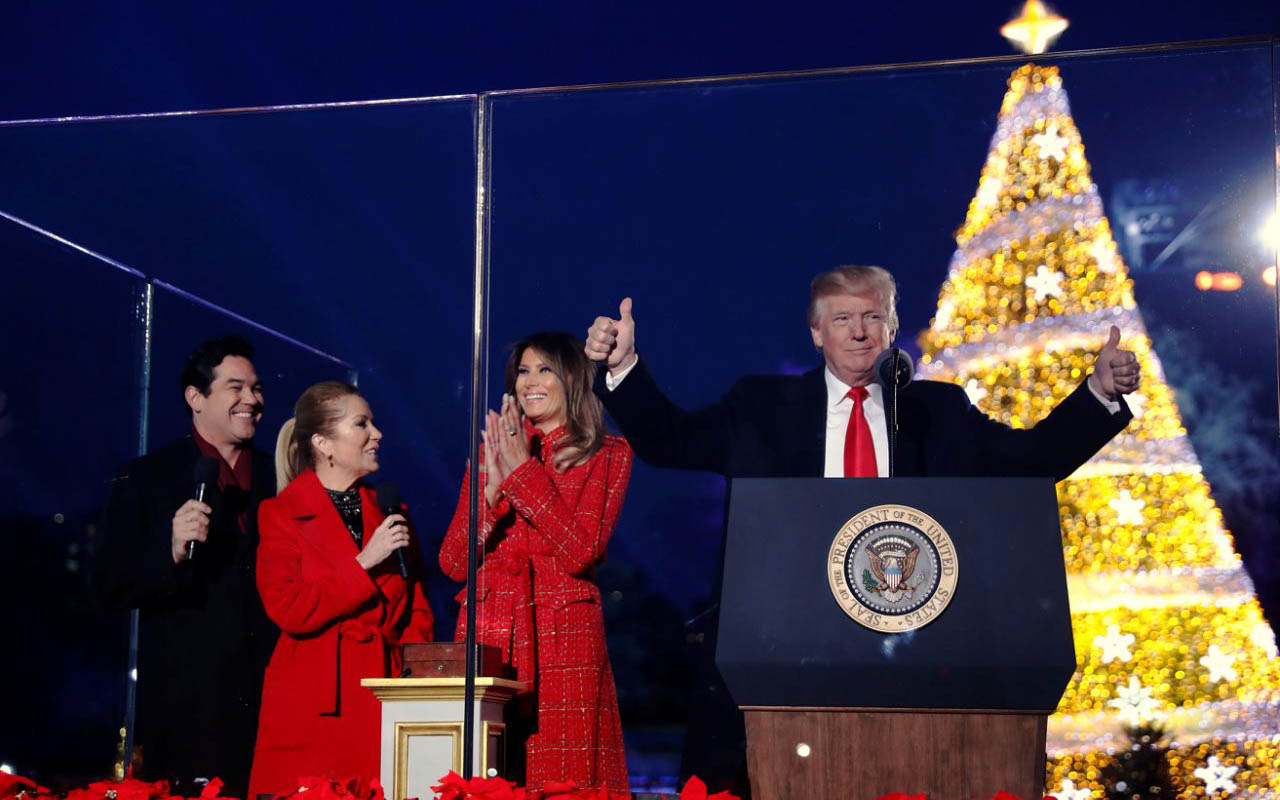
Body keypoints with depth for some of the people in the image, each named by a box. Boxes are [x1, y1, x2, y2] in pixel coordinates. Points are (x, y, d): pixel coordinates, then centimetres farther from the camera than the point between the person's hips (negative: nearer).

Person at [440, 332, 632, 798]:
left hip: (562, 642, -3)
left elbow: (579, 552, -10)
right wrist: (492, 487, -8)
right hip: (488, 638, 3)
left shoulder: (608, 455, 5)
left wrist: (523, 471, -10)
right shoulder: (490, 452, 14)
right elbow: (453, 565, 6)